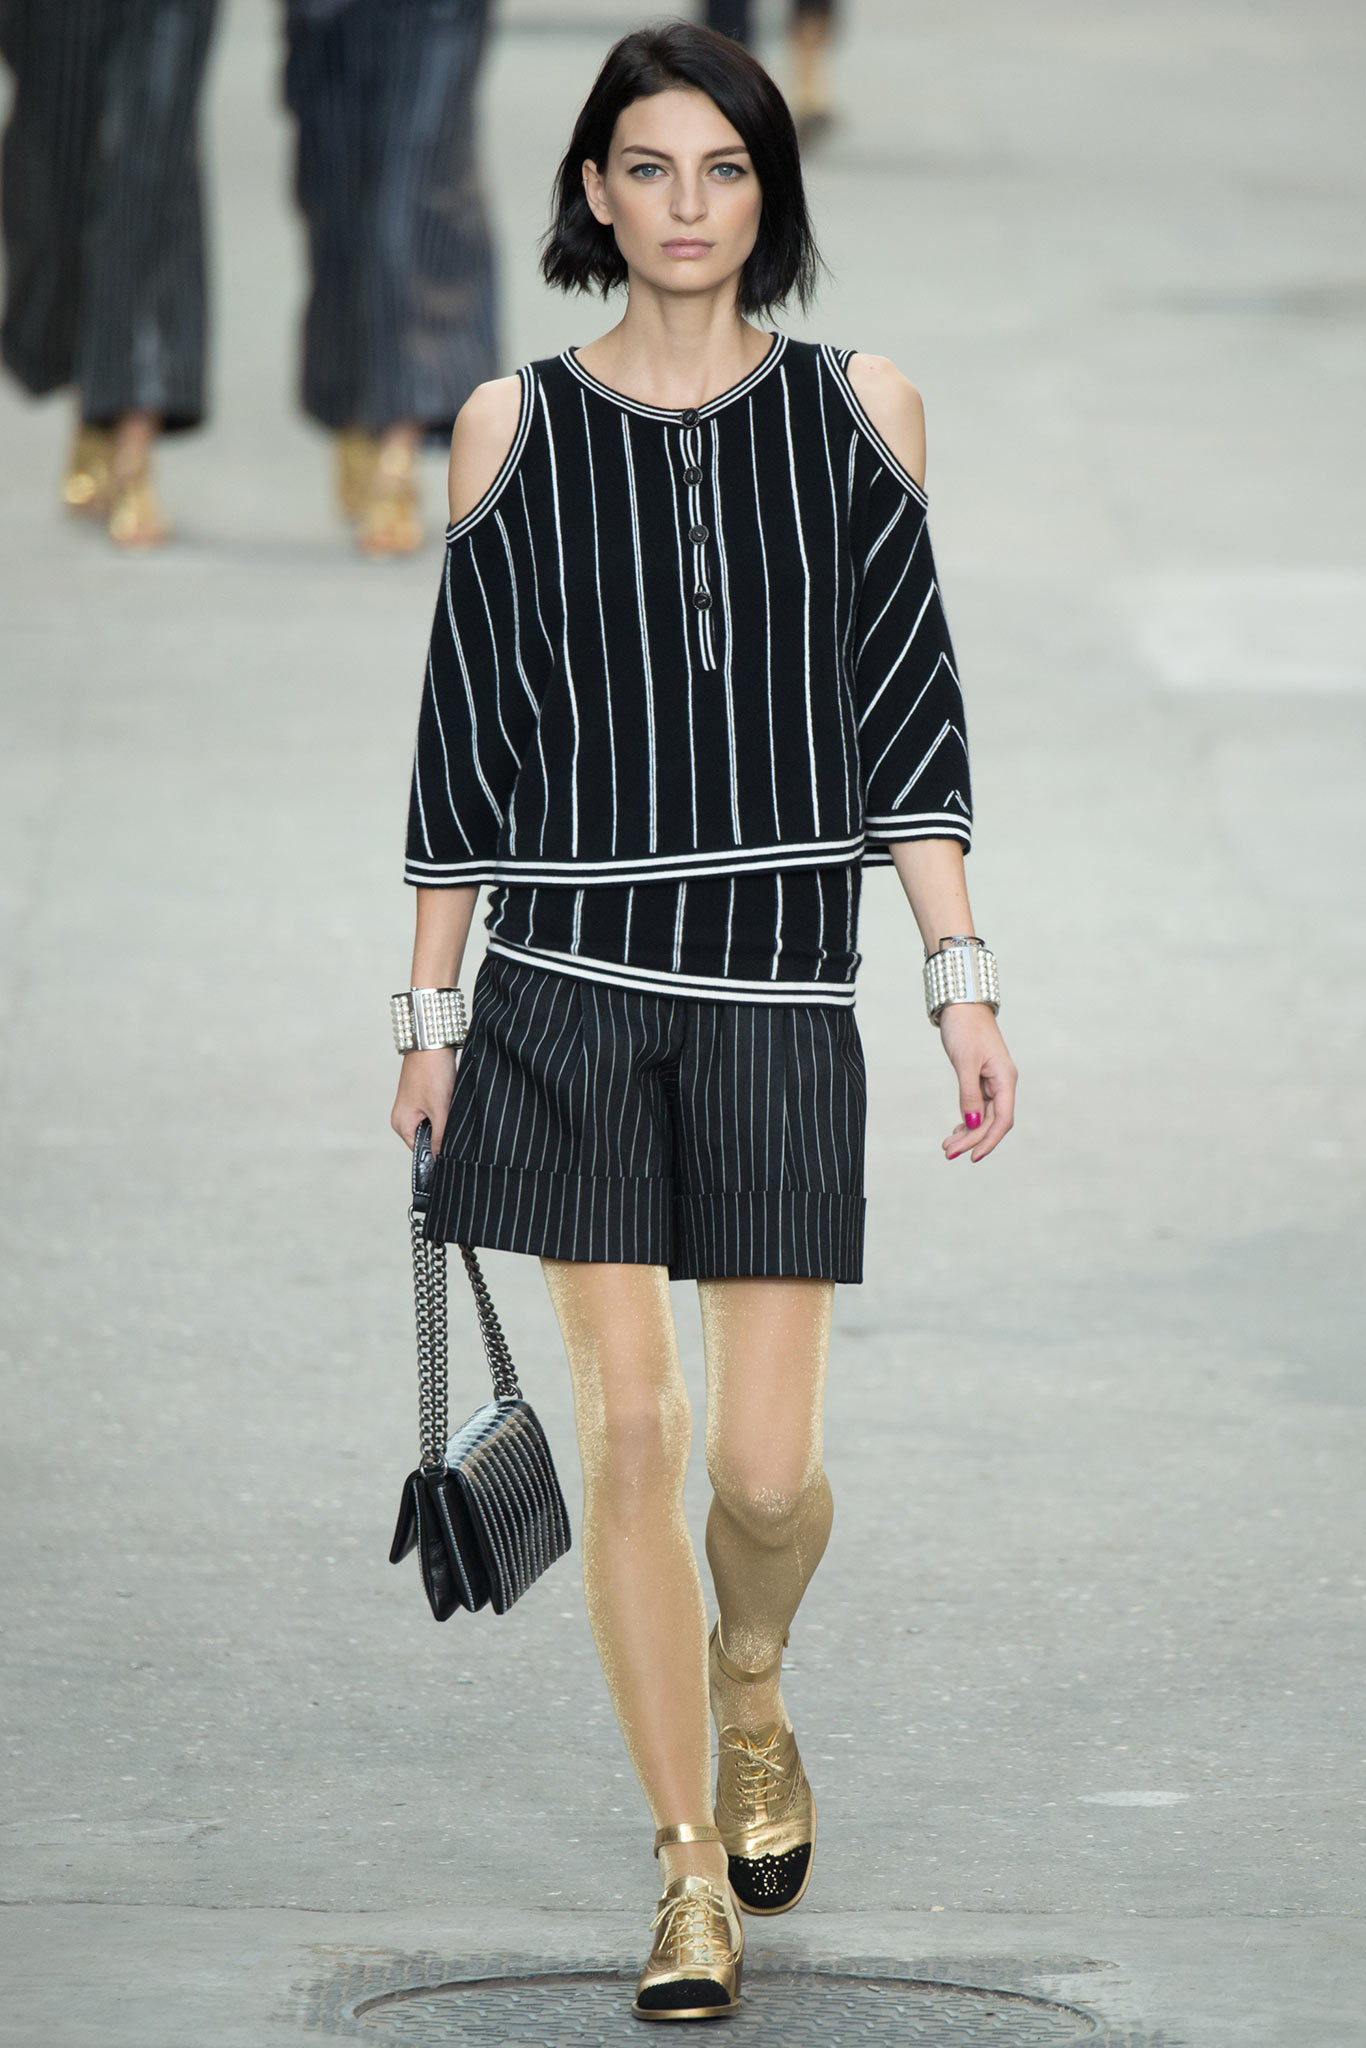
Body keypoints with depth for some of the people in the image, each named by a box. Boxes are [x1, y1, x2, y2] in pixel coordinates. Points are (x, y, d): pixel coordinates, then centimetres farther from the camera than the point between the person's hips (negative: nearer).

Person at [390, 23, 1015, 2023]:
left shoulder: (855, 412, 5)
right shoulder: (515, 428, 4)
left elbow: (907, 721, 6)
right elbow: (470, 737, 7)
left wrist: (967, 979, -2)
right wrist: (429, 1019, 6)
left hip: (780, 994, 0)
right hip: (568, 982, 0)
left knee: (768, 1463, -2)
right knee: (631, 1426, -4)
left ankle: (749, 1698, 32)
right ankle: (693, 1866, 6)